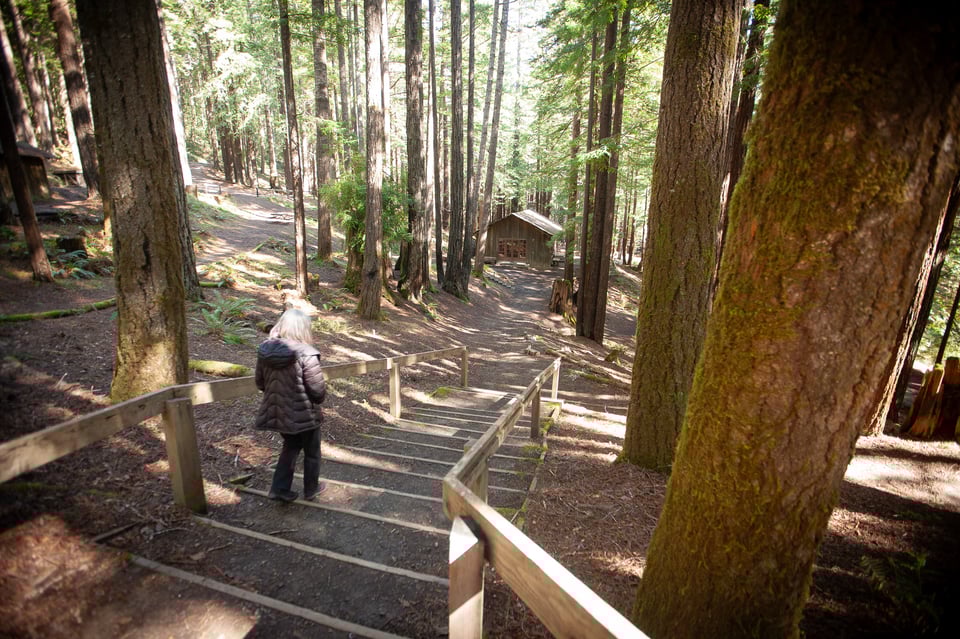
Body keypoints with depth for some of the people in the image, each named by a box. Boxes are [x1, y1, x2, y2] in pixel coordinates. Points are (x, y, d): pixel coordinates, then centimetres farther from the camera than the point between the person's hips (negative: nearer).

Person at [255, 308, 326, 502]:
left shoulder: (265, 350, -7)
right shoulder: (306, 354, -26)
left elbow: (260, 383, 5)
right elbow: (318, 391, -24)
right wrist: (318, 399, -1)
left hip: (278, 412, 6)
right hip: (304, 414, -5)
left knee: (290, 446, 28)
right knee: (312, 452, 19)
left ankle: (279, 488, 30)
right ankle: (311, 488, 35)